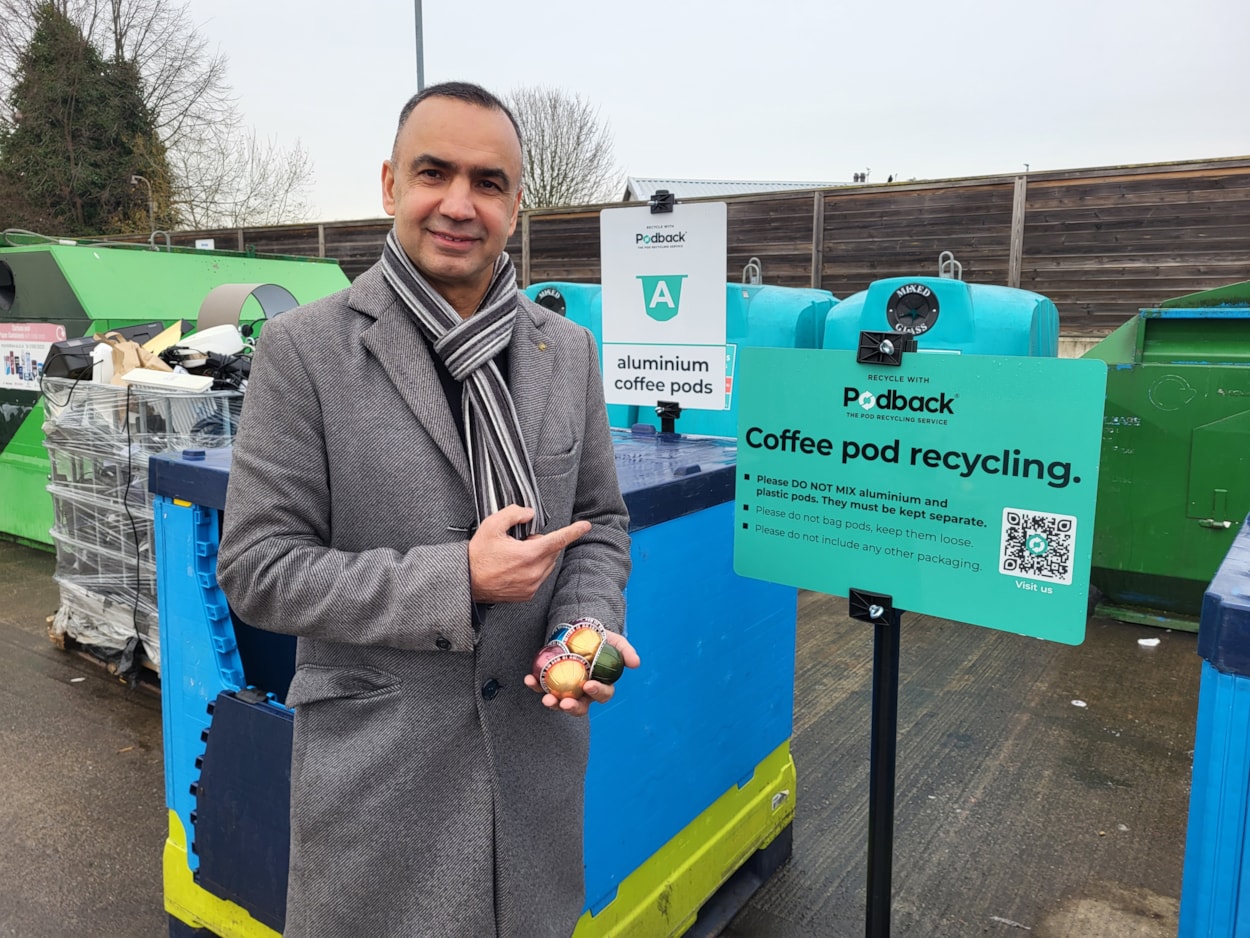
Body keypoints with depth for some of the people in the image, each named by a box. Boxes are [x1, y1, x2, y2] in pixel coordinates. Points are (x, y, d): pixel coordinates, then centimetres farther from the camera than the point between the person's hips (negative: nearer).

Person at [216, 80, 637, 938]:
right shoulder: (304, 347, -10)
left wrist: (586, 626, -11)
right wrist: (456, 581, -19)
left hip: (537, 750, 4)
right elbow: (257, 567, -11)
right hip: (376, 776, -3)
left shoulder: (568, 350, 2)